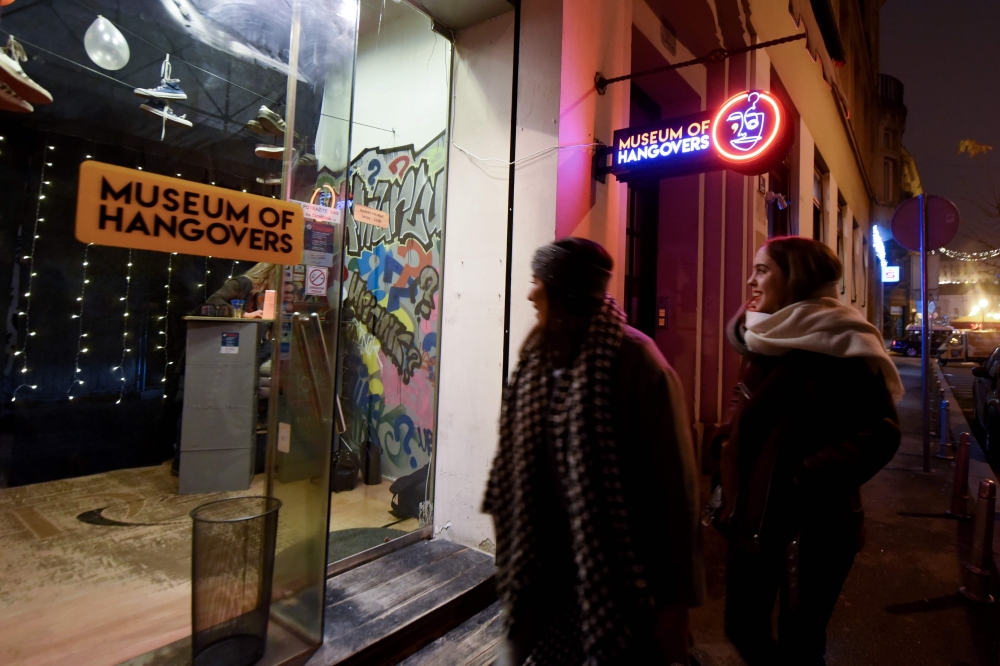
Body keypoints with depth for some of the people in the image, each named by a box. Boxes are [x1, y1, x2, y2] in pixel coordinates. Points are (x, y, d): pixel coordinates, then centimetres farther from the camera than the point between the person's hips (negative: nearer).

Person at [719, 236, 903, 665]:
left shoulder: (838, 341, -14)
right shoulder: (763, 338, 6)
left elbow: (880, 433, -18)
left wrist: (804, 481, -24)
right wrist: (735, 494, 9)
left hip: (813, 525, -6)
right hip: (754, 516, 6)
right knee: (742, 628, 17)